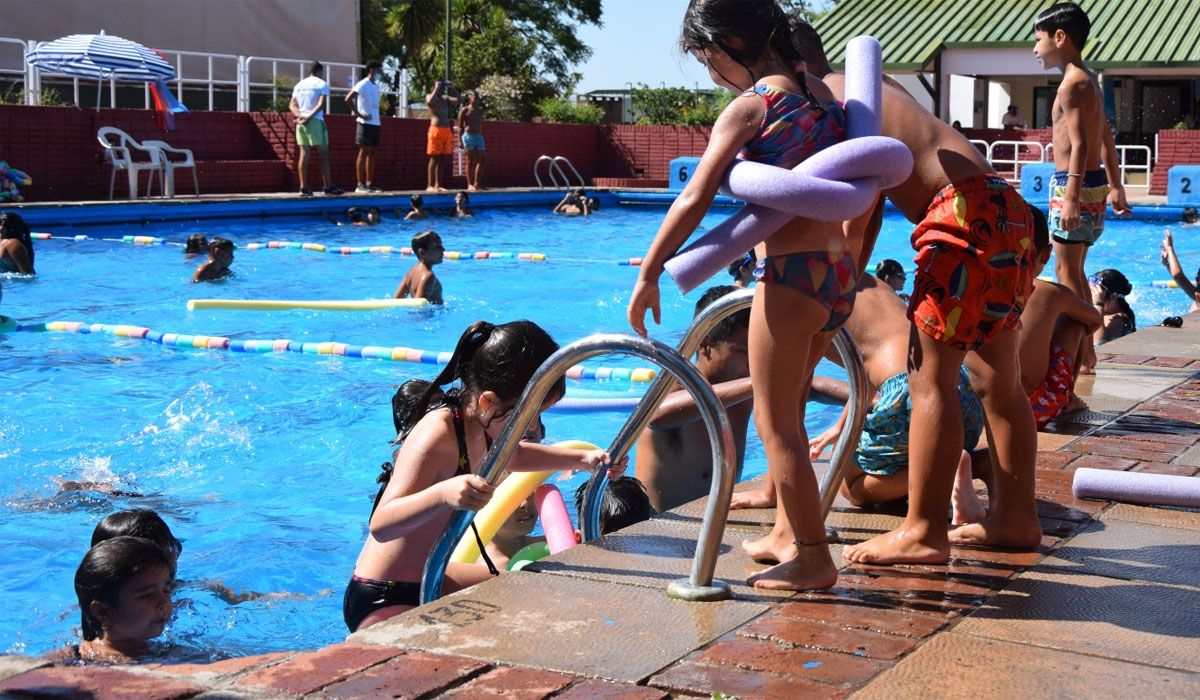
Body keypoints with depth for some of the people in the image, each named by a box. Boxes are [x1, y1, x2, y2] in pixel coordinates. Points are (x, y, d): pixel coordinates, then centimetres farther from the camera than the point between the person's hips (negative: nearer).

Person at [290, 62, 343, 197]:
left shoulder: (299, 85, 17)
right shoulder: (322, 84, 0)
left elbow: (292, 105, 7)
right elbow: (321, 104, -14)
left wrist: (300, 116, -7)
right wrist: (309, 117, -15)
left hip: (301, 122, 5)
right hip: (316, 122, -5)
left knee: (304, 154, 4)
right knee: (324, 155, 0)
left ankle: (303, 187, 0)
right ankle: (328, 186, 0)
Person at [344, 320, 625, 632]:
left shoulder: (481, 421, 1)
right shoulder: (437, 436, -27)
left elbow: (512, 456, 27)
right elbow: (380, 525, -36)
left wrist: (582, 459, 15)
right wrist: (442, 494, -53)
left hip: (427, 582, 10)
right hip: (381, 604, -10)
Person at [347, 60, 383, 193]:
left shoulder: (376, 85, 16)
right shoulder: (363, 85, -9)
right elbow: (348, 99, -17)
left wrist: (378, 119, 10)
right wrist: (358, 114, -16)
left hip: (375, 123, 8)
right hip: (365, 123, -8)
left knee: (372, 153, 8)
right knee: (363, 152, -6)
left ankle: (369, 183, 11)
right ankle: (360, 184, -4)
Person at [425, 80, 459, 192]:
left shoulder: (446, 98, 17)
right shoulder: (430, 96, 3)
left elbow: (458, 99, 5)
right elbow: (429, 102, -21)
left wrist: (452, 88, 2)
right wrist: (436, 89, -13)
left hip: (447, 131, 6)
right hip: (435, 129, -6)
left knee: (443, 158, 4)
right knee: (434, 158, -8)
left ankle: (438, 185, 8)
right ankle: (430, 185, -8)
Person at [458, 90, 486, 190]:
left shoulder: (480, 111, 13)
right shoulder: (464, 110, -3)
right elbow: (460, 126, -5)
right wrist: (460, 140, -9)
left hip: (479, 137, 6)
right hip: (468, 136, -6)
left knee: (481, 160, 0)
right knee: (470, 161, -4)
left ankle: (477, 183, 5)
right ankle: (470, 184, 0)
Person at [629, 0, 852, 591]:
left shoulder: (749, 106, -9)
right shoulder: (820, 93, 14)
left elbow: (693, 202, -12)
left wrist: (648, 274, -5)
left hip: (792, 274, -9)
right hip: (840, 274, 9)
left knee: (776, 425, 1)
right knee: (785, 416, 21)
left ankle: (813, 560, 5)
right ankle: (796, 536, 30)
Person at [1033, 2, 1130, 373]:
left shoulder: (1073, 83, -14)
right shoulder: (1090, 80, 17)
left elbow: (1080, 145, -22)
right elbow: (1106, 141, 23)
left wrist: (1070, 198, -26)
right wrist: (1115, 187, 28)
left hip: (1075, 185, -10)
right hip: (1094, 184, 10)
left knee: (1066, 270, -6)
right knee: (1074, 269, 16)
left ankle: (1083, 356, -5)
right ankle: (1084, 349, 22)